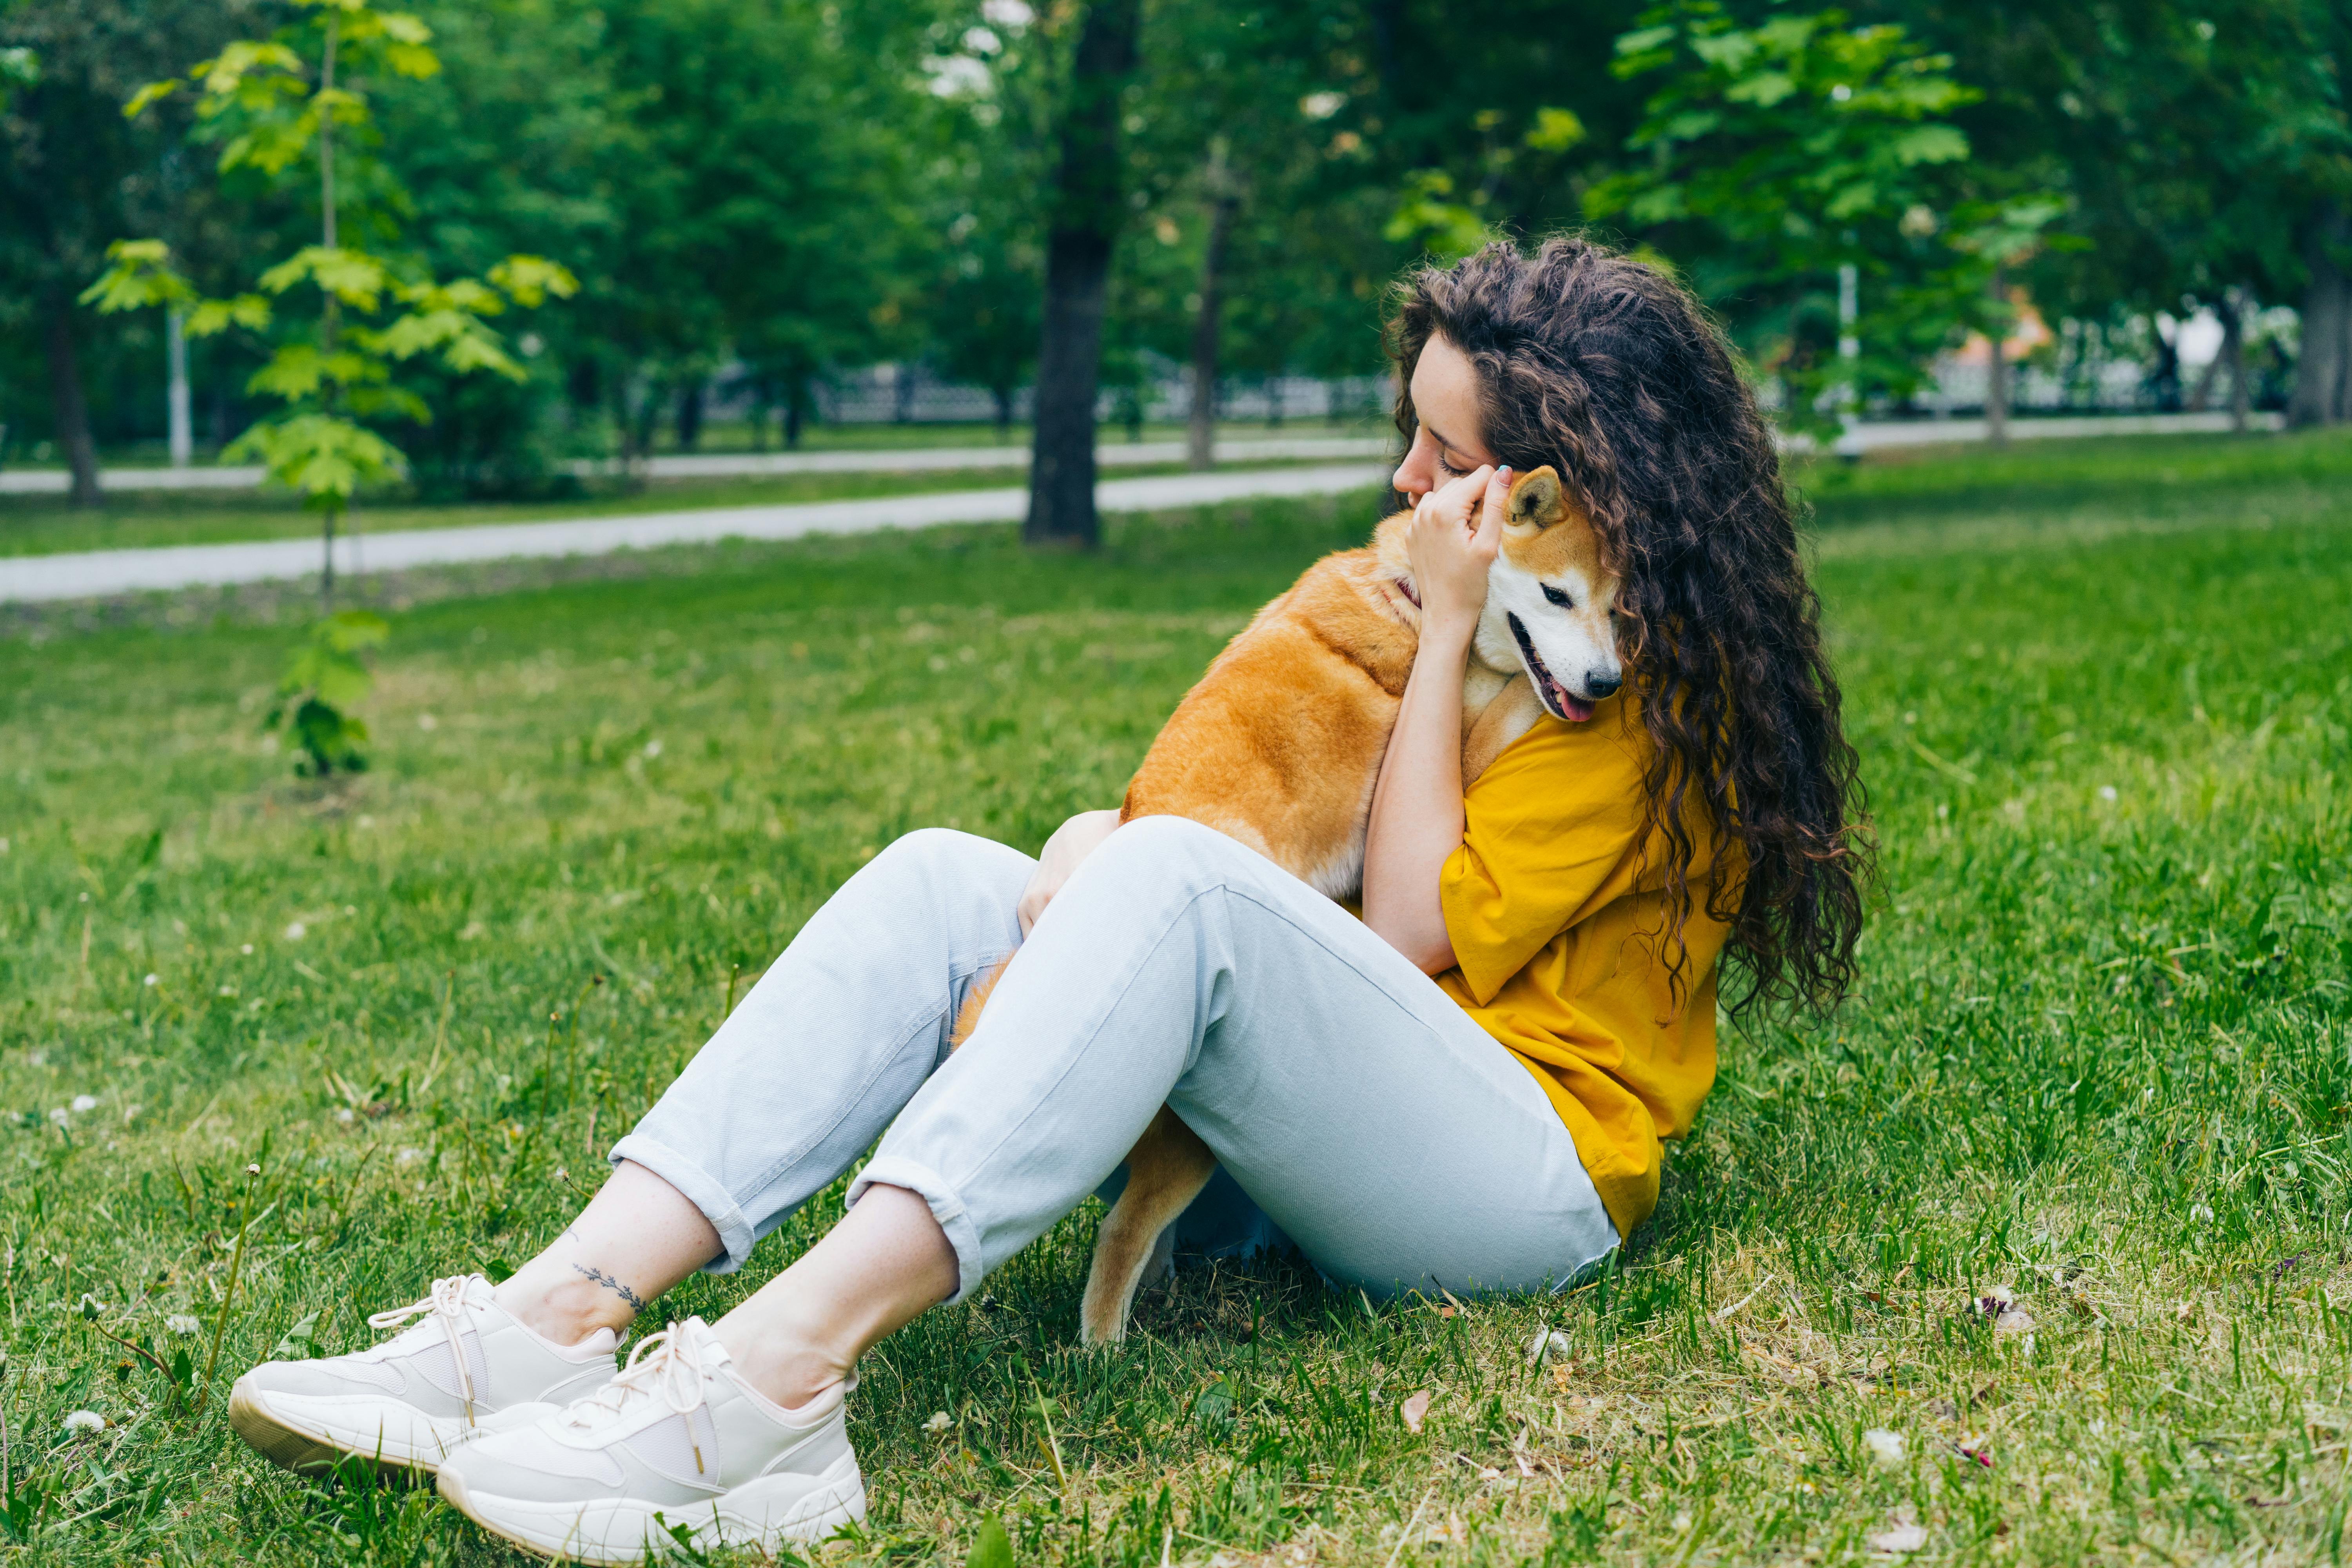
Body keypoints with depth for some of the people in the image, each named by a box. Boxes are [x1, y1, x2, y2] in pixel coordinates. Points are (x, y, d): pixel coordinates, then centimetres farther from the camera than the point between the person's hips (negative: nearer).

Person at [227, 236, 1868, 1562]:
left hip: (1531, 1171, -8)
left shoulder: (1660, 686, -6)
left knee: (1173, 879, -34)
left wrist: (1446, 627, -11)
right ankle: (564, 1314, -30)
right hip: (1295, 1157, 8)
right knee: (948, 879, -12)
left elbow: (1410, 935, -11)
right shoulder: (1515, 622, 20)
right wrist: (1109, 851, -5)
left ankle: (778, 1378, -48)